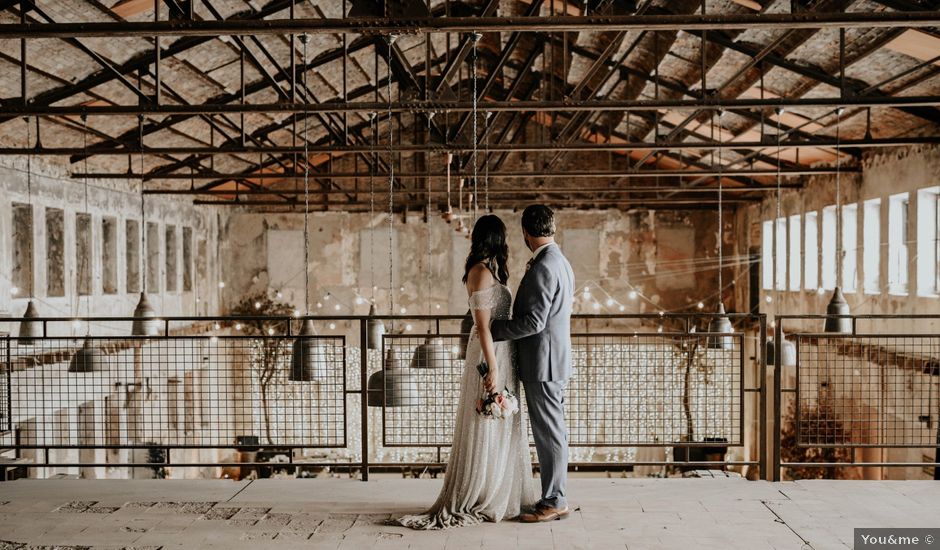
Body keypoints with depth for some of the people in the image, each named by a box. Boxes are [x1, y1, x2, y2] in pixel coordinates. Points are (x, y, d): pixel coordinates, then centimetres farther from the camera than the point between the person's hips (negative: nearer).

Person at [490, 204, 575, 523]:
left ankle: (553, 502, 5)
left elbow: (533, 322, -24)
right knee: (553, 432, 15)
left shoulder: (542, 269, -19)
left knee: (549, 433, -3)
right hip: (554, 360, 10)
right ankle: (556, 496, 23)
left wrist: (493, 328, -14)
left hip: (542, 364, -10)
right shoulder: (561, 263, 13)